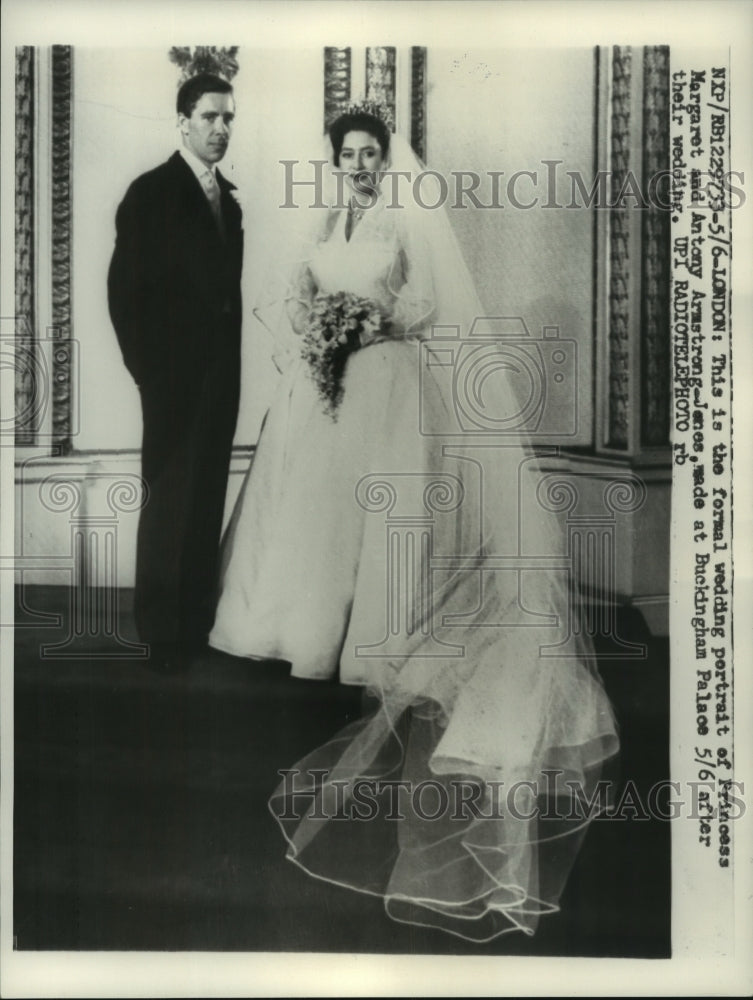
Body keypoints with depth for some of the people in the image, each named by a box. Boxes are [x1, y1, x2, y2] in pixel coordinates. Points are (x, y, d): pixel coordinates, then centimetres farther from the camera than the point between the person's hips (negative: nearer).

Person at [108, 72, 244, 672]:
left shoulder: (229, 199, 14)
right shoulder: (151, 193, -5)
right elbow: (125, 289, -8)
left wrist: (232, 364, 7)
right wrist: (147, 369, -11)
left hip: (221, 375, 6)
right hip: (175, 375, -6)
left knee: (208, 502, 10)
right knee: (170, 502, -1)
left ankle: (198, 619, 20)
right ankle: (161, 633, 10)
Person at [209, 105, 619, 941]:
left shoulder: (412, 222, 4)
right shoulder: (318, 222, 16)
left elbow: (430, 307, -2)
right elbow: (284, 297, 9)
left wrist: (372, 322, -16)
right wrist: (308, 334, -10)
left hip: (385, 386, -4)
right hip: (318, 385, 4)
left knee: (373, 504, -7)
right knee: (310, 503, 1)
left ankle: (371, 646, -2)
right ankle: (311, 630, 9)